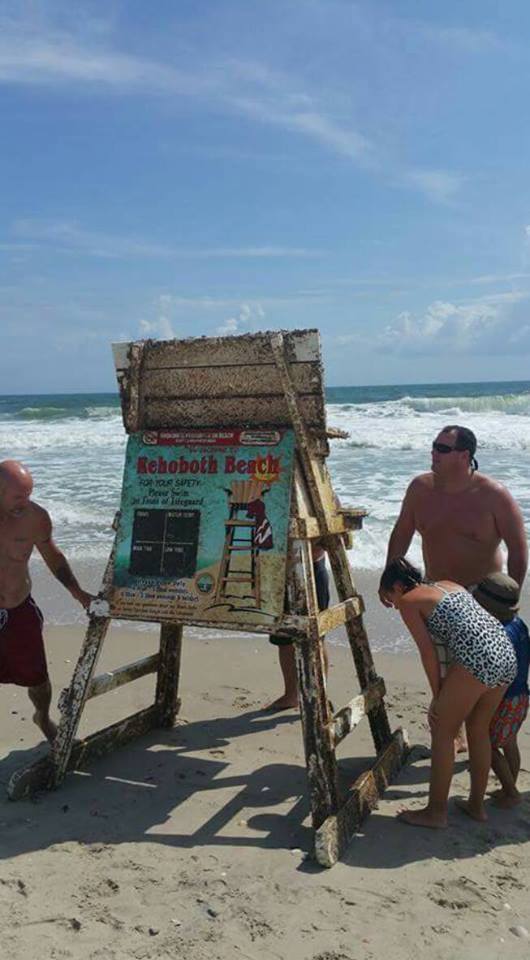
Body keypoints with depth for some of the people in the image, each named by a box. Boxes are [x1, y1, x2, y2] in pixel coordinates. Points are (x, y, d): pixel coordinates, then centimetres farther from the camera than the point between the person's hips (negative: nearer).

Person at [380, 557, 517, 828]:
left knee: (442, 732, 8)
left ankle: (436, 812, 17)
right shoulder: (449, 584, 26)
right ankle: (476, 805, 34)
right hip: (507, 655, 8)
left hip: (477, 659, -8)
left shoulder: (408, 601, 7)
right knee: (479, 730, 22)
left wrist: (437, 696, 9)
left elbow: (428, 652, 1)